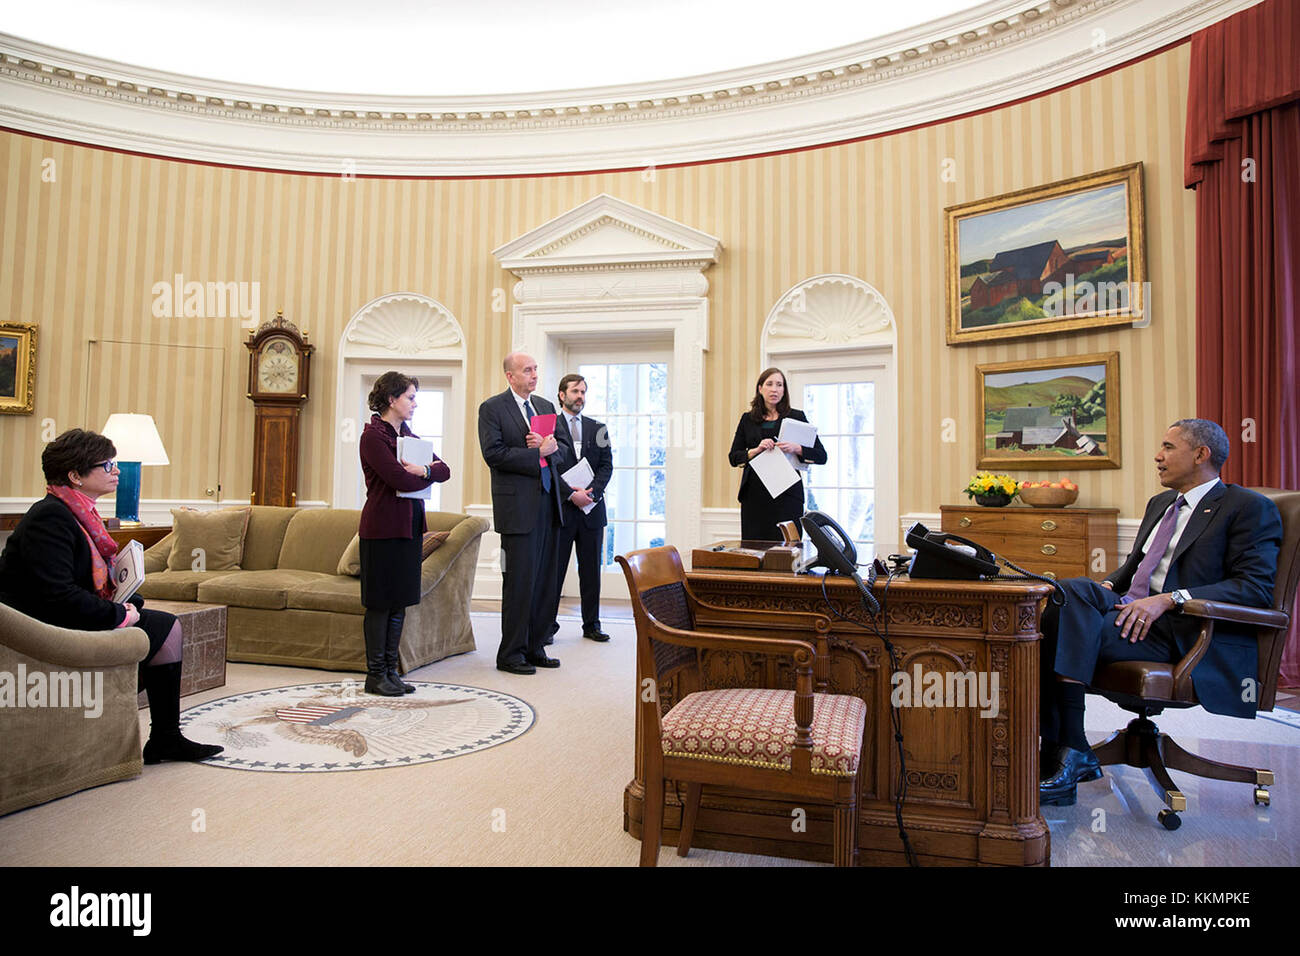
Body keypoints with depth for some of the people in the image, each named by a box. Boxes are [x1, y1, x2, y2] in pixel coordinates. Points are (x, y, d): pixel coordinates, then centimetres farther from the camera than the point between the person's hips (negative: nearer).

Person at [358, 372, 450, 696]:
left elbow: (444, 469, 9)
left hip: (409, 526, 8)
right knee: (380, 603, 0)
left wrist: (424, 469, -12)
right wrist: (427, 475, -2)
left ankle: (390, 670, 19)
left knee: (399, 603, 10)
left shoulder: (409, 435, 15)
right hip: (383, 527, -8)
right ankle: (375, 674, 11)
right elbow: (400, 480, -20)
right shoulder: (373, 435, -9)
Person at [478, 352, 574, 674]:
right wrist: (538, 454, -14)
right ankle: (511, 654, 11)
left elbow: (567, 451, 14)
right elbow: (493, 453, -14)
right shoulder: (491, 408, -2)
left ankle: (535, 648, 22)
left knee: (545, 582, 10)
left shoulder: (546, 406, 17)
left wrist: (553, 446, -8)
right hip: (518, 507, -6)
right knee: (519, 582, -2)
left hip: (549, 505, 7)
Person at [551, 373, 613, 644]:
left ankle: (592, 624, 18)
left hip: (592, 508, 3)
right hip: (560, 508, -3)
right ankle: (547, 626, 12)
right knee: (553, 569, 3)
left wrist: (591, 492, -10)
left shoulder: (598, 428, 13)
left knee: (591, 570, 9)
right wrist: (571, 494, -15)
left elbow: (606, 465, 6)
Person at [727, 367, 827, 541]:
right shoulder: (748, 419, 12)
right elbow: (733, 457, 9)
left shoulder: (796, 417, 6)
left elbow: (821, 456, 3)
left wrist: (796, 449, -14)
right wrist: (756, 450, -8)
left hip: (787, 495, -2)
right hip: (754, 495, 2)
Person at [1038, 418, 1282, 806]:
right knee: (1070, 591, -26)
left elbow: (1255, 588, -10)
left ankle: (1070, 752, -20)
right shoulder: (1160, 503, 26)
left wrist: (1167, 600, -22)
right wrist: (1108, 586, 3)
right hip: (1133, 609, 7)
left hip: (1190, 634, -7)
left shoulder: (1251, 508, 2)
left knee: (1061, 627, -29)